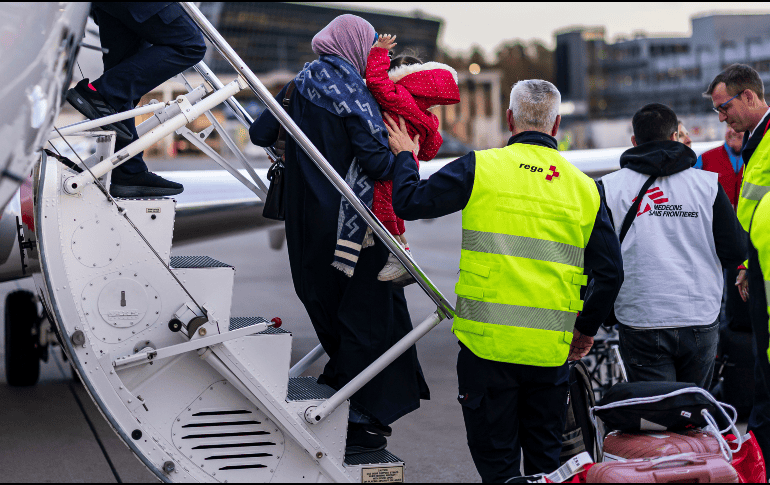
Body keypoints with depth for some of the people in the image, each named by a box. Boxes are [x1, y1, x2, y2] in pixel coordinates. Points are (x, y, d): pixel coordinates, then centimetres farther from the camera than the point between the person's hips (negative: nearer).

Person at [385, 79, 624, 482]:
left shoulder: (482, 167, -5)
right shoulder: (584, 187, 6)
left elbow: (410, 202, -3)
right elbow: (610, 271, 7)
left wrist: (405, 157, 17)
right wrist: (586, 329, 21)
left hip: (488, 343, -3)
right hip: (551, 350, 3)